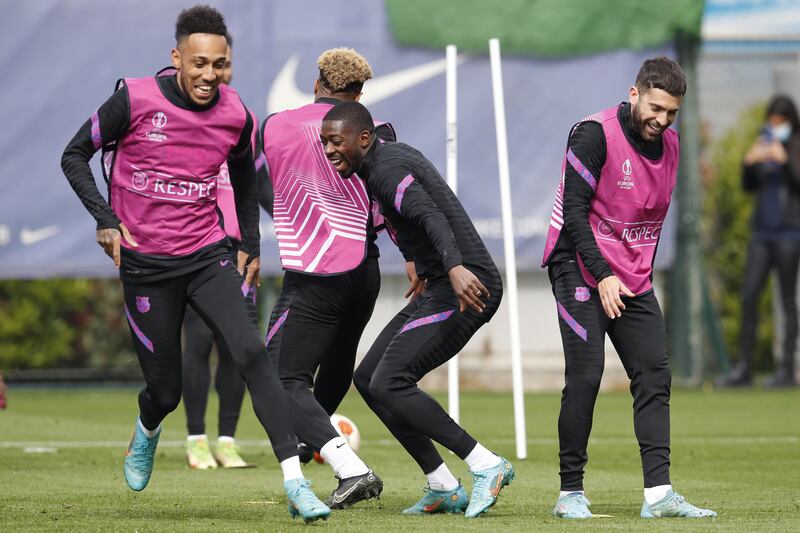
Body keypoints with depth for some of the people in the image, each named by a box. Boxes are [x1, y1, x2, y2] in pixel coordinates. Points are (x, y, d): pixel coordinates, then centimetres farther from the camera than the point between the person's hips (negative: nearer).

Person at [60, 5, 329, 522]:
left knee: (251, 352, -20)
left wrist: (251, 244, 17)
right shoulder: (135, 100, -12)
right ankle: (147, 431, 45)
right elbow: (75, 156, -1)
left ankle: (294, 480, -24)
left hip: (209, 256, 2)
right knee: (165, 390, 4)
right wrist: (105, 219, -12)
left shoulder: (235, 114, -2)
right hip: (145, 264, -2)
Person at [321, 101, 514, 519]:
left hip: (465, 286, -11)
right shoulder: (388, 155, 15)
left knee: (388, 384, -17)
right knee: (367, 379, 11)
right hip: (437, 286, 11)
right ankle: (443, 488, 10)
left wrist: (454, 266, -50)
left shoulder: (387, 170, -17)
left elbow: (431, 215, -34)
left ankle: (486, 466, -14)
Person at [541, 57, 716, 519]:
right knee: (585, 376, -12)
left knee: (655, 376, -1)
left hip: (634, 280, 7)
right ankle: (571, 493, -5)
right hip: (582, 270, -7)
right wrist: (602, 276, -20)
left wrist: (643, 272, 12)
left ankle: (659, 493, -3)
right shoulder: (596, 134, -14)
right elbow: (574, 210, -16)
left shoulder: (669, 144, 8)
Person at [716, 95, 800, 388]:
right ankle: (743, 368, 3)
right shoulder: (764, 145, 13)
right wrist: (748, 162, -6)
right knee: (749, 296, 1)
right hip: (762, 231, 5)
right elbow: (749, 186, 12)